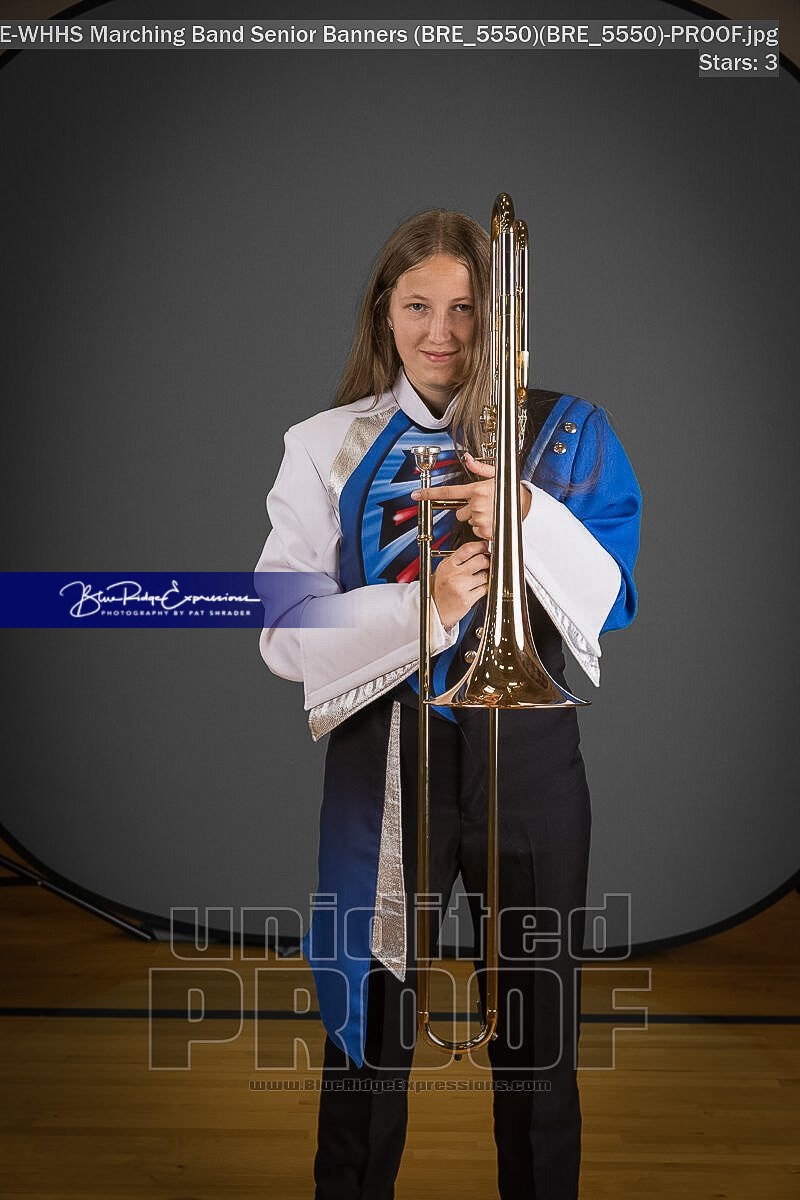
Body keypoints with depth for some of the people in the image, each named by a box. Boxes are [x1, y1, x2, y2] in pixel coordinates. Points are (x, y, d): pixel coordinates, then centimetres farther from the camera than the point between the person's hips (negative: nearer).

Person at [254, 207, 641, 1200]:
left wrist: (530, 517, -21)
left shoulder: (565, 436, 2)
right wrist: (421, 609, -21)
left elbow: (610, 603, -5)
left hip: (528, 750, 1)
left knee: (539, 1033, 14)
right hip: (385, 756, 0)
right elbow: (285, 634, -7)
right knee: (369, 1033, 12)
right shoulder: (328, 447, 1)